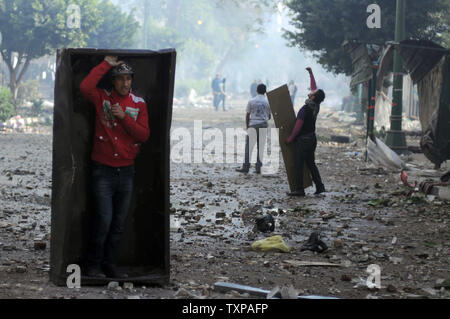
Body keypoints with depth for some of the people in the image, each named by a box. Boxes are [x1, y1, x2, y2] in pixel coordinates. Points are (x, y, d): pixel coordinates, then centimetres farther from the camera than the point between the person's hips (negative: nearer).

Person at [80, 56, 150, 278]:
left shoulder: (139, 104, 7)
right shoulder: (102, 98, 0)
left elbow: (144, 135, -1)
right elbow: (85, 87, -20)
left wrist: (124, 117, -13)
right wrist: (106, 65, -13)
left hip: (126, 170, 4)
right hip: (103, 170, -4)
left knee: (119, 222, 8)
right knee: (104, 218, -10)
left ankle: (109, 263, 19)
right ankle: (93, 264, 3)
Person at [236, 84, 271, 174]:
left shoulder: (251, 101, -1)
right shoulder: (268, 102, 2)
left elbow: (247, 115, 2)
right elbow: (269, 116, 8)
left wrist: (247, 126, 12)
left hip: (253, 125, -1)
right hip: (263, 125, 2)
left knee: (249, 146, 1)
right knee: (261, 147, 6)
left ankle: (246, 167, -3)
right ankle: (258, 167, 5)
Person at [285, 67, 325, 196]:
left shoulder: (305, 109, -22)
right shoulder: (316, 106, 0)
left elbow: (298, 127, -20)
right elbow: (314, 87, 13)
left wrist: (290, 139, -7)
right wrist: (311, 73, 23)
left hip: (303, 140, -8)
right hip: (312, 138, 8)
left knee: (299, 165, -3)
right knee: (311, 163, 15)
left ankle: (299, 190, -3)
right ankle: (319, 186, 11)